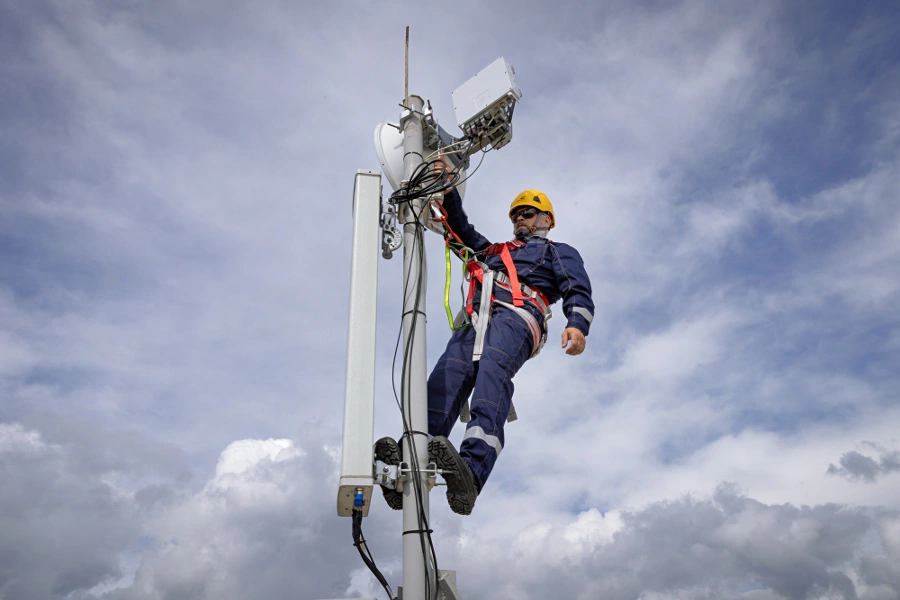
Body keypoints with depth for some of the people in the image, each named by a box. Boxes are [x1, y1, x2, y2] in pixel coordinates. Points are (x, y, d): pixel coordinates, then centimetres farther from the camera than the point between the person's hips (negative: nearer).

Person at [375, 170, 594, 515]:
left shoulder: (560, 252, 27)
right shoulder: (496, 251, 45)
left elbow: (578, 293, 9)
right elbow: (462, 230, 46)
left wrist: (577, 325, -13)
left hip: (516, 317, -5)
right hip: (476, 320, 5)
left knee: (492, 375, -36)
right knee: (445, 380, -25)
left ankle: (471, 473, -57)